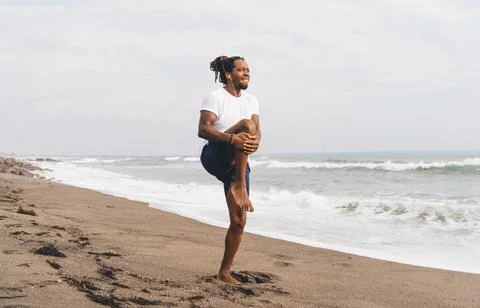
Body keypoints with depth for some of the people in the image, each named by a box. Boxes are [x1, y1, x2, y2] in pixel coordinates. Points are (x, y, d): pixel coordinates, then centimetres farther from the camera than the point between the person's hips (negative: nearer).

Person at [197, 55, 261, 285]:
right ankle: (239, 186, -32)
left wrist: (255, 142, -22)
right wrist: (231, 138, -34)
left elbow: (257, 130, 3)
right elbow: (203, 129, -18)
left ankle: (225, 271, 15)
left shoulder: (251, 100, 15)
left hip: (237, 163, 6)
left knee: (239, 221, 0)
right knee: (246, 125, -32)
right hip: (215, 157, -6)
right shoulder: (215, 97, -5)